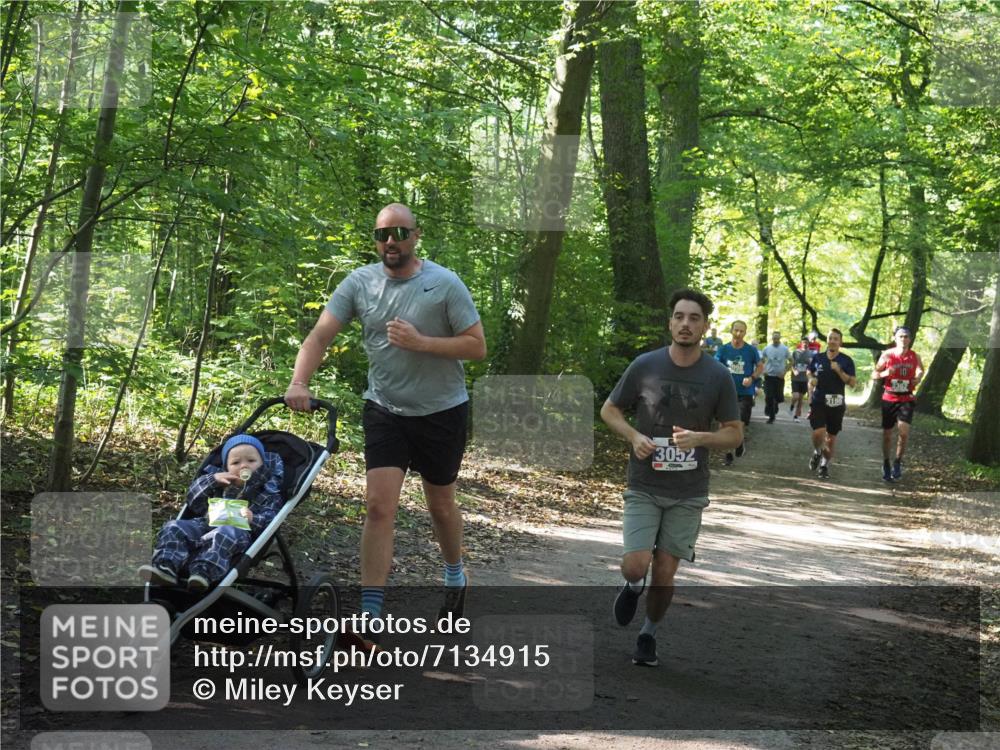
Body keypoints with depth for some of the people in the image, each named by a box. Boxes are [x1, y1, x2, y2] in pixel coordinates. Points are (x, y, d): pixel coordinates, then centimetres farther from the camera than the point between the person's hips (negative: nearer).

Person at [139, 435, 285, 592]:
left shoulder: (267, 493, 13)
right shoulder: (220, 484, 27)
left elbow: (271, 521, 1)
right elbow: (194, 502, 21)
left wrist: (253, 520, -22)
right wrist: (211, 479, 5)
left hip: (238, 530, -6)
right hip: (206, 525, 6)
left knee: (224, 535, -40)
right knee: (174, 527, -13)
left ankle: (203, 572, -60)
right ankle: (165, 568, -32)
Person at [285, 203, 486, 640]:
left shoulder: (444, 284, -11)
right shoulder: (359, 283, -3)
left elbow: (477, 346, -11)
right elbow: (320, 336, -8)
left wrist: (420, 342, -23)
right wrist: (299, 382, -26)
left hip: (441, 412, -1)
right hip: (384, 411, 1)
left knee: (440, 505, 14)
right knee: (379, 506, -9)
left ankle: (455, 574, 44)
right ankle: (370, 615, -8)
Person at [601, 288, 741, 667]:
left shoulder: (718, 376, -4)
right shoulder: (645, 366, -6)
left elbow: (734, 433, 3)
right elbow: (609, 410, 6)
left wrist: (700, 438, -17)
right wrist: (633, 436, -14)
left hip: (688, 494, 1)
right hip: (643, 488, -1)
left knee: (664, 573, 4)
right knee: (635, 566, -13)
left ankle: (648, 635, 30)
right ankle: (632, 587, 25)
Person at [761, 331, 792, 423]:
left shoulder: (785, 349, -1)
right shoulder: (767, 348, 2)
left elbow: (790, 362, 6)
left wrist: (784, 372, -4)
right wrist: (763, 371, -2)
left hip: (779, 377, 0)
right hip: (769, 376, 0)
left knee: (779, 397, 1)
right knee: (769, 397, -6)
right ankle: (771, 416, 2)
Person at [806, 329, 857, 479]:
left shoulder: (846, 361, -2)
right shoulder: (817, 358, 4)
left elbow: (852, 383, -8)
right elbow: (809, 372, 22)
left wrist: (839, 371, -20)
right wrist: (811, 378, -1)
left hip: (836, 403, 0)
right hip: (818, 402, 0)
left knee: (831, 436, 8)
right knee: (818, 433, -16)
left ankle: (825, 464, 25)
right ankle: (817, 452, 16)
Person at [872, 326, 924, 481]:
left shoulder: (915, 357, -1)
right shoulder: (887, 355, -4)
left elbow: (920, 370, 20)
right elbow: (874, 375, -1)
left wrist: (918, 378, -2)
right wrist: (884, 373, -21)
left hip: (906, 400, 0)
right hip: (889, 399, 0)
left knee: (904, 430, -18)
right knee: (887, 433, 8)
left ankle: (898, 462, 1)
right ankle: (886, 465, 25)